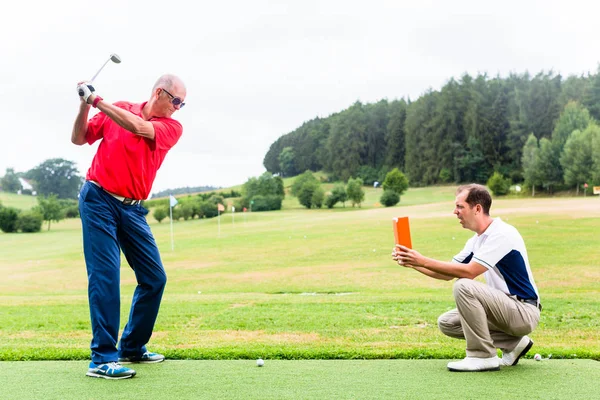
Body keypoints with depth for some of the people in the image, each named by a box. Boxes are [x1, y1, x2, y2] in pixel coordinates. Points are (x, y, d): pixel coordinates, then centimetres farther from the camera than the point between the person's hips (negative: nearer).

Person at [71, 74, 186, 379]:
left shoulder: (172, 127, 2)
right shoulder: (118, 108, 4)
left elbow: (139, 128, -18)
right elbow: (79, 139, 7)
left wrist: (97, 100, -17)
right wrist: (84, 106, -9)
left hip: (132, 209, 3)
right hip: (98, 198, -3)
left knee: (154, 278, 3)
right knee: (105, 275, -11)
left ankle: (131, 348, 19)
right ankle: (102, 358, -7)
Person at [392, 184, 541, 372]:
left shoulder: (502, 234, -20)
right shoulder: (476, 240, 9)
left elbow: (469, 272, -28)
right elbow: (447, 273, 12)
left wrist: (423, 261, -26)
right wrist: (412, 263, -2)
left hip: (524, 312, -9)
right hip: (506, 309, 9)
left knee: (464, 286, -27)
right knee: (446, 322, 4)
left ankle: (483, 356, -16)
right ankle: (513, 342, 9)